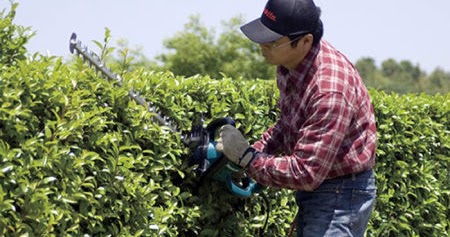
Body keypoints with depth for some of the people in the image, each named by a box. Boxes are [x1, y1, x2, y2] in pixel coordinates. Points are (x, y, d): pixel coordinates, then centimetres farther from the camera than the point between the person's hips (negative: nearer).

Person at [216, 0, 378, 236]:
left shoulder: (330, 90, -32)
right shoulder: (290, 62, -3)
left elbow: (306, 173, -29)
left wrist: (247, 157, -19)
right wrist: (257, 150, 1)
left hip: (342, 195, -10)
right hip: (312, 189, 10)